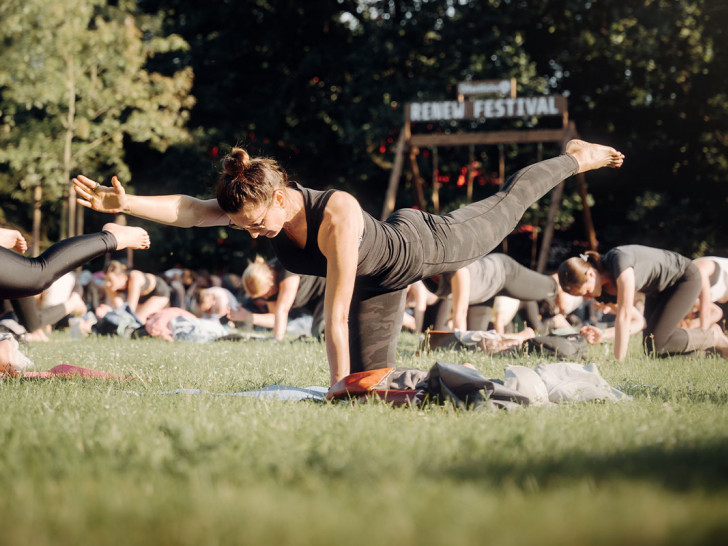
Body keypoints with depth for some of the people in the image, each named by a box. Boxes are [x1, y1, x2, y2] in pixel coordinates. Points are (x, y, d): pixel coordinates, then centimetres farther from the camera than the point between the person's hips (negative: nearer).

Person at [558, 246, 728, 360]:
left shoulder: (618, 259, -38)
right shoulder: (603, 291, -13)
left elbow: (624, 315, -40)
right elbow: (639, 322, -6)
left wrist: (618, 362, -39)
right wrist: (604, 335, -22)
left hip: (685, 277, -8)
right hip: (657, 289, 8)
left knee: (654, 343, -18)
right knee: (651, 352, 3)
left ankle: (713, 337, 3)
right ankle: (707, 344, 23)